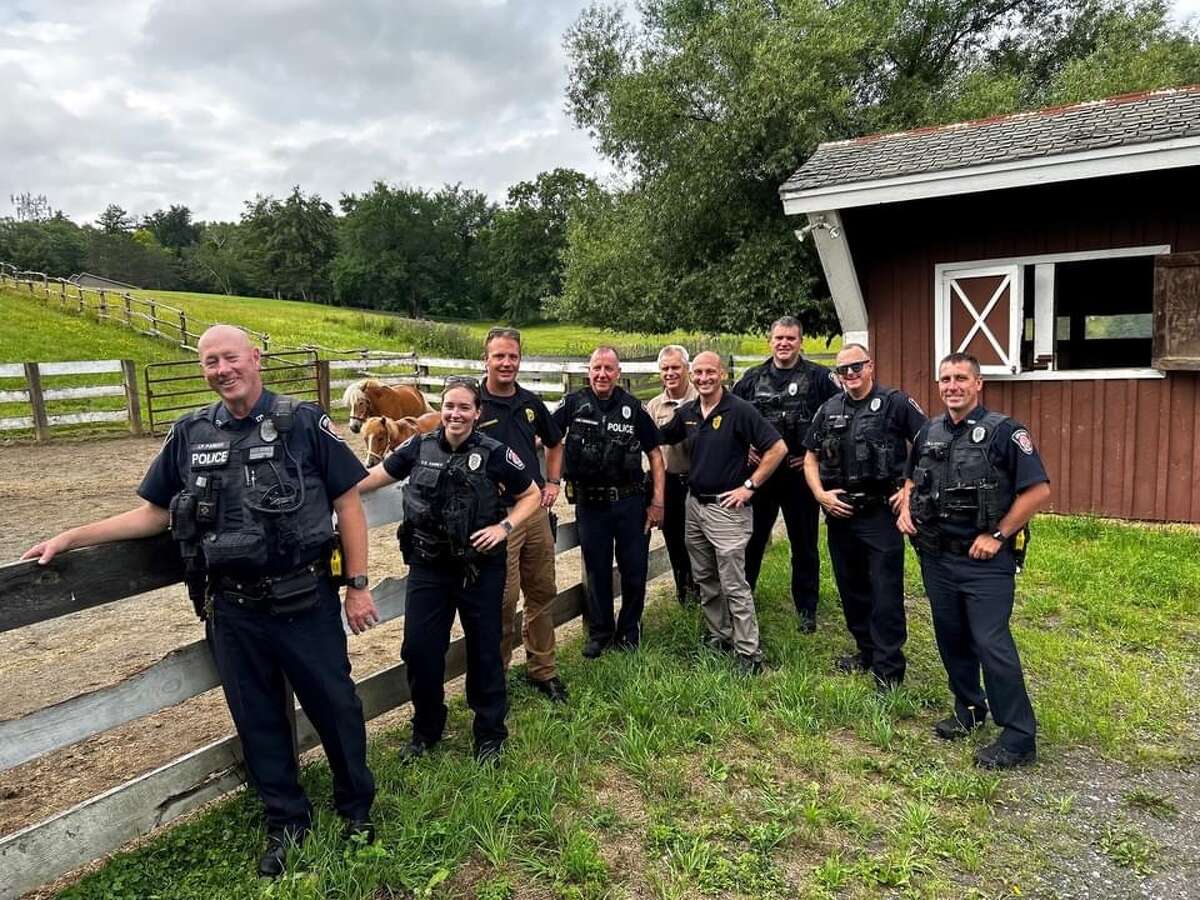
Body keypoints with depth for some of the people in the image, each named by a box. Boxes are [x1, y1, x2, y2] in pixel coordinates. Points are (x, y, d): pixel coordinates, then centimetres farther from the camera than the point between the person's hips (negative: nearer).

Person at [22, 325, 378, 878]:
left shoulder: (303, 423, -7)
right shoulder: (190, 434, 4)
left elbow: (347, 503, -6)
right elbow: (155, 514, 12)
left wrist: (357, 585, -7)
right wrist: (70, 538, 5)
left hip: (305, 603, -3)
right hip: (231, 610, 4)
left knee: (334, 705, 10)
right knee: (257, 719, 16)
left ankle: (356, 807, 34)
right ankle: (286, 820, 37)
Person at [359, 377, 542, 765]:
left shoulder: (494, 453, -9)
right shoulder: (420, 447, -2)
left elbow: (531, 494, 0)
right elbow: (376, 476, 11)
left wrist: (504, 527, -13)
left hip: (480, 569, -2)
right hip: (427, 567, 3)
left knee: (483, 651, 9)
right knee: (419, 649, 6)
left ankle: (490, 735, 29)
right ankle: (426, 729, 31)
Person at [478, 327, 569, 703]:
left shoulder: (531, 403, 8)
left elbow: (555, 443, 24)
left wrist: (553, 482, 13)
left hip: (536, 511, 6)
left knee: (542, 593, 13)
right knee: (503, 600, -1)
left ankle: (542, 669, 28)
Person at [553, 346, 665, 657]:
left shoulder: (633, 407, -2)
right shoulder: (573, 404, -3)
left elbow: (654, 454, 3)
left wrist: (657, 501, -1)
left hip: (630, 501, 0)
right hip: (589, 503, 0)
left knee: (634, 570, 8)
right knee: (596, 571, 11)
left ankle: (629, 631, 28)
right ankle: (599, 633, 28)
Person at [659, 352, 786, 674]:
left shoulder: (739, 410, -13)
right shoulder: (687, 413, 6)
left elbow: (778, 448, -14)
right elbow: (659, 439, 23)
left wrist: (749, 485, -13)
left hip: (727, 507, -7)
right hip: (694, 505, 7)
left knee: (734, 585, -4)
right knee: (705, 580, 17)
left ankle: (749, 653, 5)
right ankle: (718, 637, 32)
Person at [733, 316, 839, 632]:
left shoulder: (819, 377, -2)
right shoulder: (752, 378, 7)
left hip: (801, 473, -2)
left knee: (805, 544, 10)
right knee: (752, 540, 10)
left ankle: (807, 609, 23)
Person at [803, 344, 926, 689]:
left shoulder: (895, 403, -6)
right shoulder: (828, 410, 9)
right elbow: (811, 458, 14)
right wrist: (821, 494, 0)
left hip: (882, 512, -5)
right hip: (839, 514, 5)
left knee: (886, 593, -2)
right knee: (851, 588, 16)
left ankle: (888, 669, 8)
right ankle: (866, 651, 33)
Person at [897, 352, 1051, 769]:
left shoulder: (1004, 432, -10)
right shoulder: (928, 432, 9)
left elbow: (1039, 490, -13)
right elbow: (912, 480, 24)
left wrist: (997, 536, -14)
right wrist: (906, 508, 4)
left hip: (985, 560, -6)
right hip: (936, 556, 6)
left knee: (991, 644, -8)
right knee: (951, 637, 15)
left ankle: (1019, 738, 3)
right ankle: (969, 709, 34)